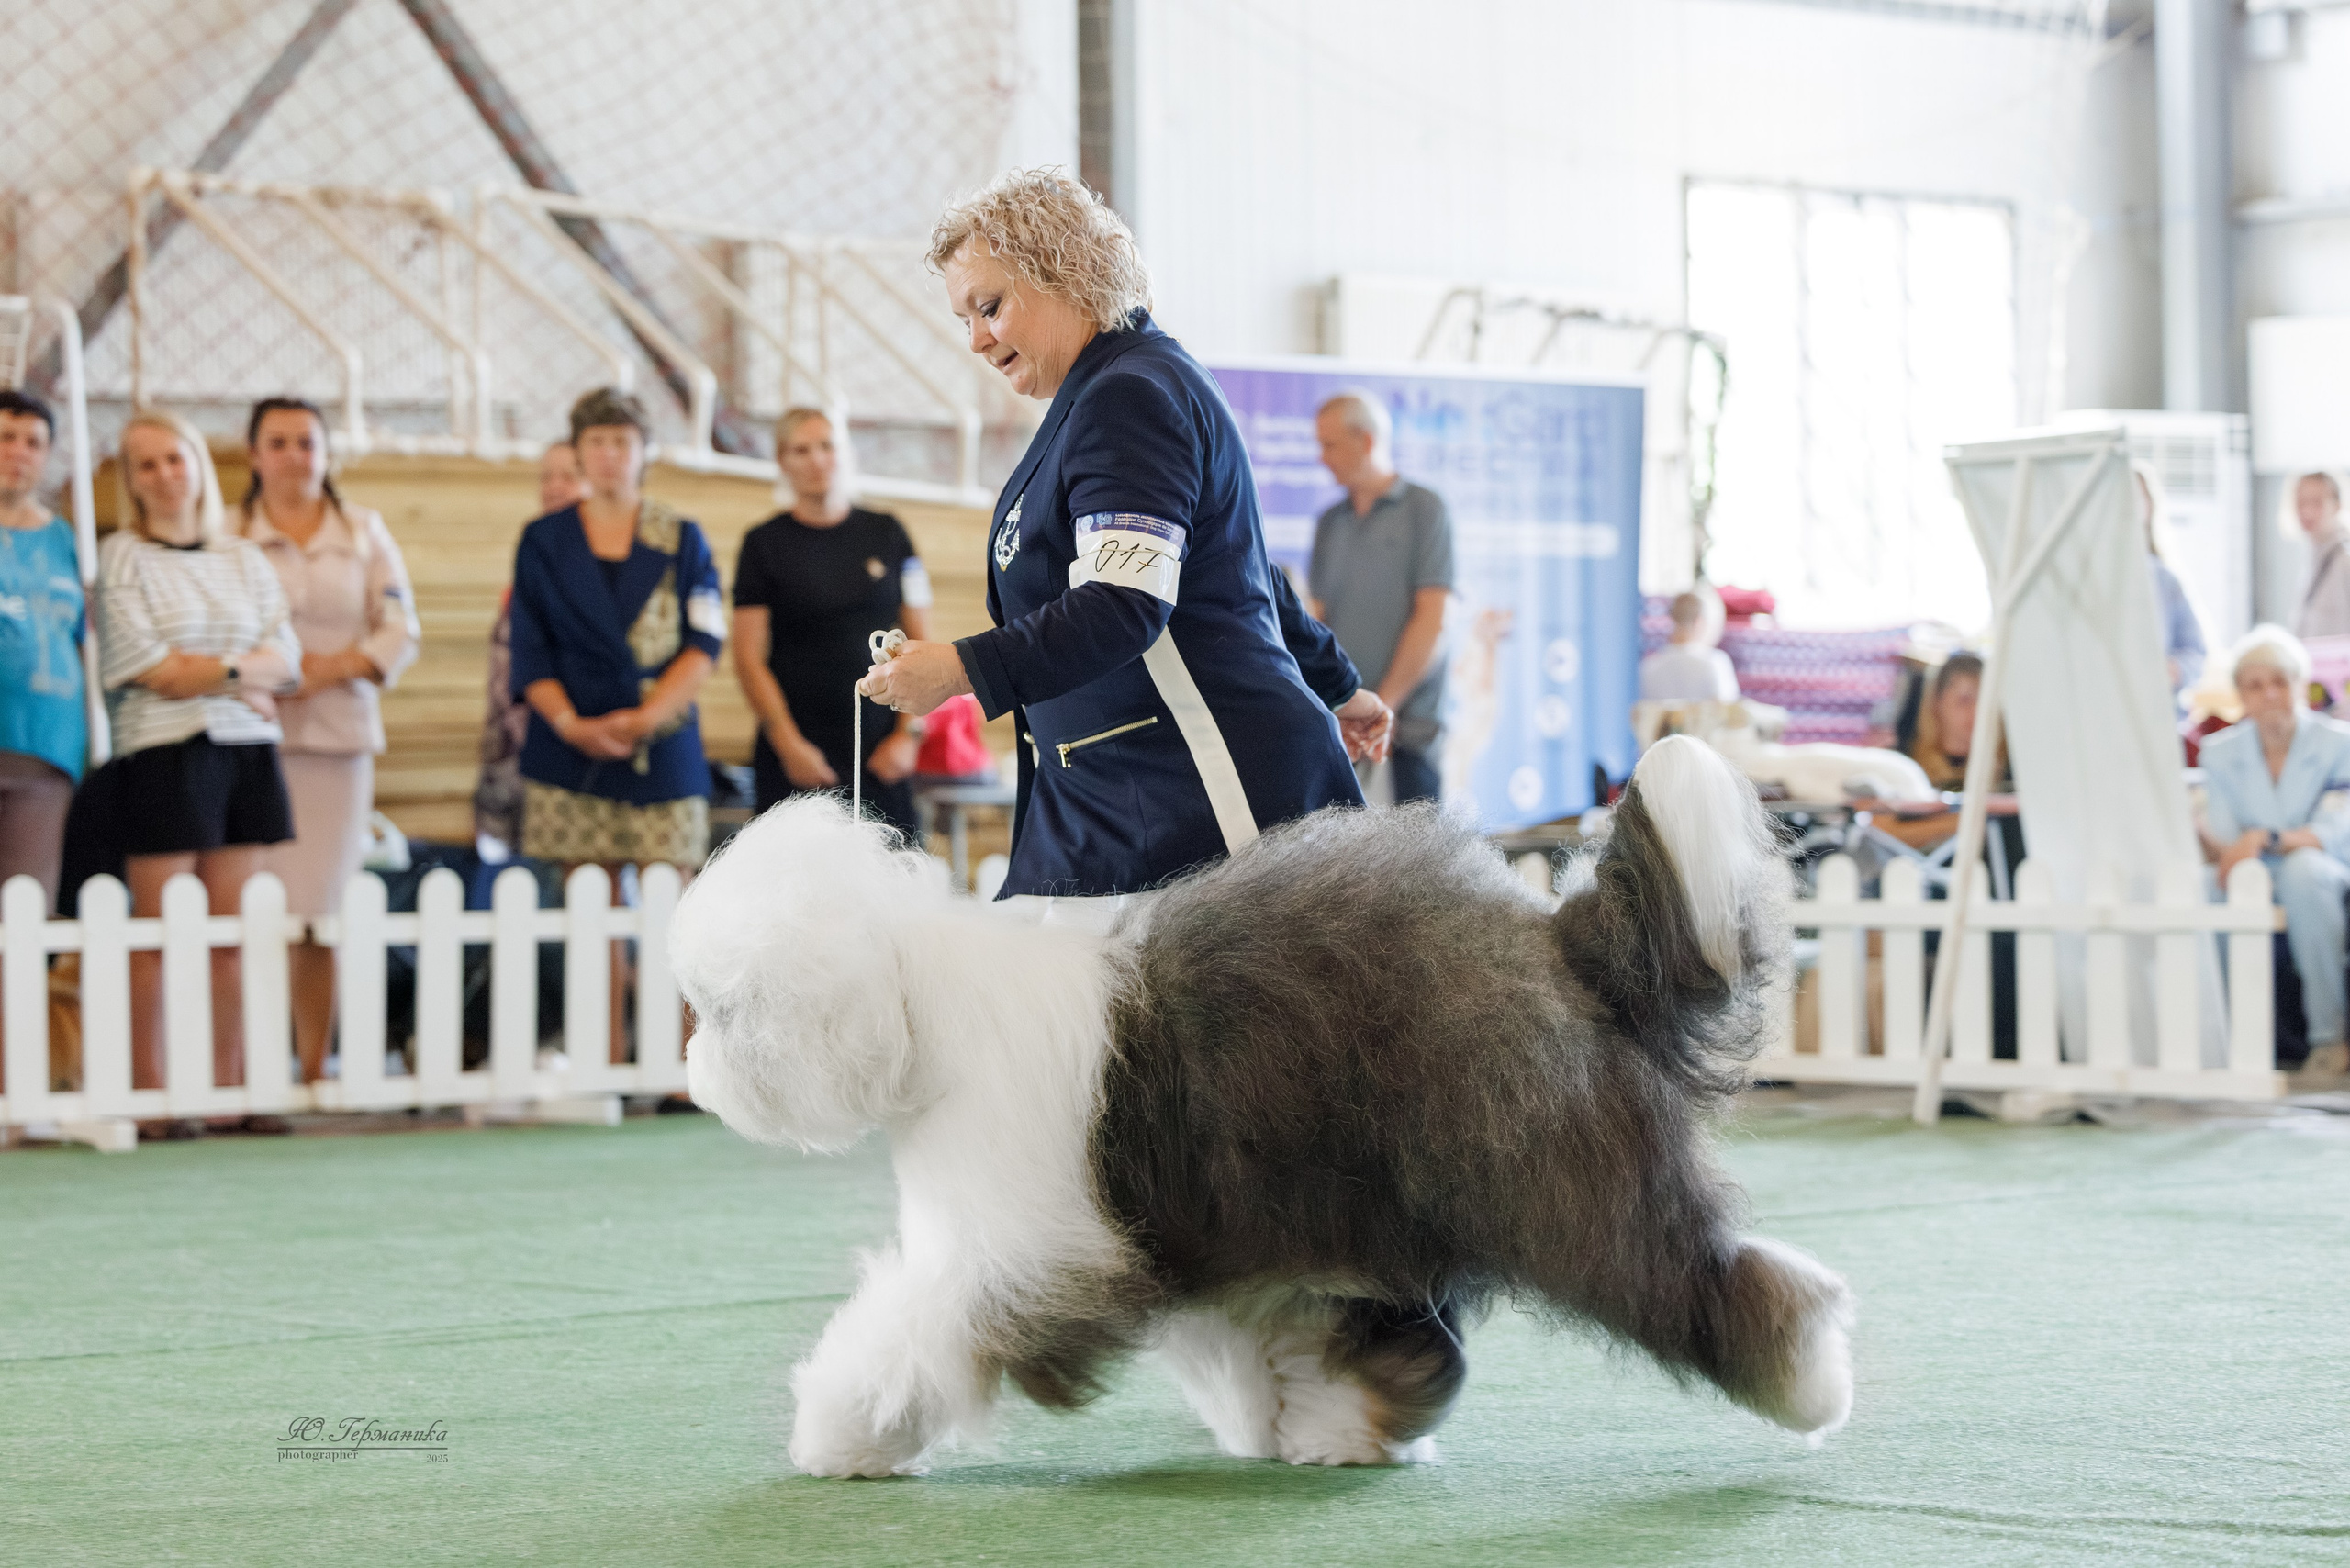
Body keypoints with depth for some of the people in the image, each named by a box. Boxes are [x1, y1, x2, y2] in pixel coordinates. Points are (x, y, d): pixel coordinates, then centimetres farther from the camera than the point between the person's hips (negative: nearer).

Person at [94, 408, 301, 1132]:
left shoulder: (245, 558, 13)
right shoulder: (121, 558, 1)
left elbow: (286, 661, 5)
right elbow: (148, 667, -8)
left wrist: (197, 668, -9)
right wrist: (238, 674, -8)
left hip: (247, 749, 4)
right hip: (162, 753, -4)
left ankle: (229, 1087, 7)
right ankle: (149, 1092, -1)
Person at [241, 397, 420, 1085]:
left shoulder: (365, 532, 15)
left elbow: (401, 630, 9)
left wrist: (334, 667, -7)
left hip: (340, 736, 2)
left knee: (321, 911, 0)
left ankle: (315, 1067, 6)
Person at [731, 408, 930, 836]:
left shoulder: (887, 534, 11)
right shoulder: (765, 543, 6)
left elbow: (921, 643, 12)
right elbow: (749, 659, 2)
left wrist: (909, 732, 1)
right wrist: (789, 744, -8)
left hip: (882, 755, 2)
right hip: (798, 759, -1)